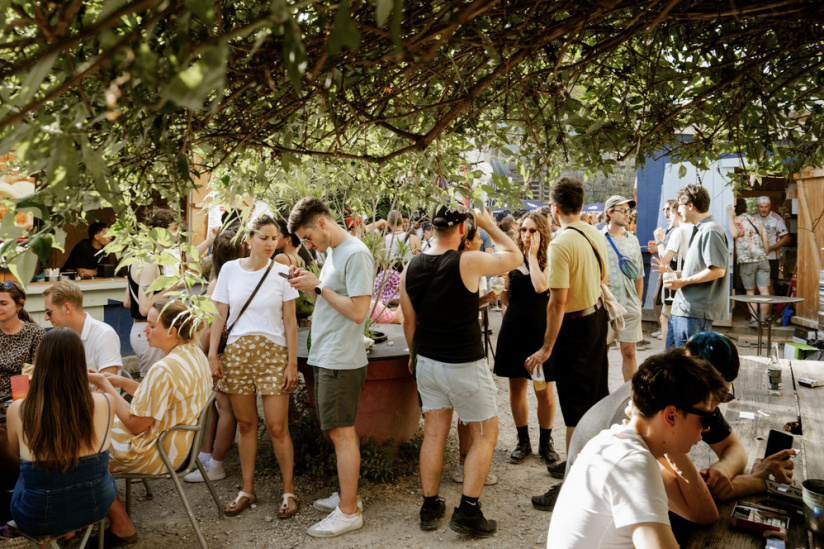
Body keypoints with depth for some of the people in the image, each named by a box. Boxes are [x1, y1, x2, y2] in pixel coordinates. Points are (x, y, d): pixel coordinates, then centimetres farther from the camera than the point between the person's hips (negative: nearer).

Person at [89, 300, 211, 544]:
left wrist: (105, 385, -14)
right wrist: (122, 382, 2)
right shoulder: (194, 352, 0)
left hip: (159, 452, -10)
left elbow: (135, 425, -21)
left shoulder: (163, 370, -29)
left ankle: (122, 527, 16)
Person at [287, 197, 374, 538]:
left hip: (342, 361, -9)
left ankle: (349, 512, 6)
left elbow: (358, 310, -21)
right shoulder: (332, 252, 15)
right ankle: (346, 495, 28)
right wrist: (308, 283, 2)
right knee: (338, 432, 16)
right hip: (325, 357, 9)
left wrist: (317, 286, -15)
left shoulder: (356, 254, -16)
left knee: (342, 433, -3)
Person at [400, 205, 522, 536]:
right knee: (485, 435, 9)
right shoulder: (468, 263, -18)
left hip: (427, 361, 6)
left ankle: (430, 507, 24)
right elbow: (515, 257, -2)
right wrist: (489, 226, 8)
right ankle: (467, 512, 8)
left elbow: (409, 320, 7)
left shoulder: (411, 268, -2)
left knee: (434, 433, 15)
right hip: (464, 365, -5)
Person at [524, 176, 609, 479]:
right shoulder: (597, 235, 0)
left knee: (575, 401, 6)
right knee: (597, 388, 23)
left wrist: (547, 348, -22)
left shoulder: (560, 244, -25)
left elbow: (558, 301, -27)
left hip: (575, 325, -8)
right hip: (598, 316, 8)